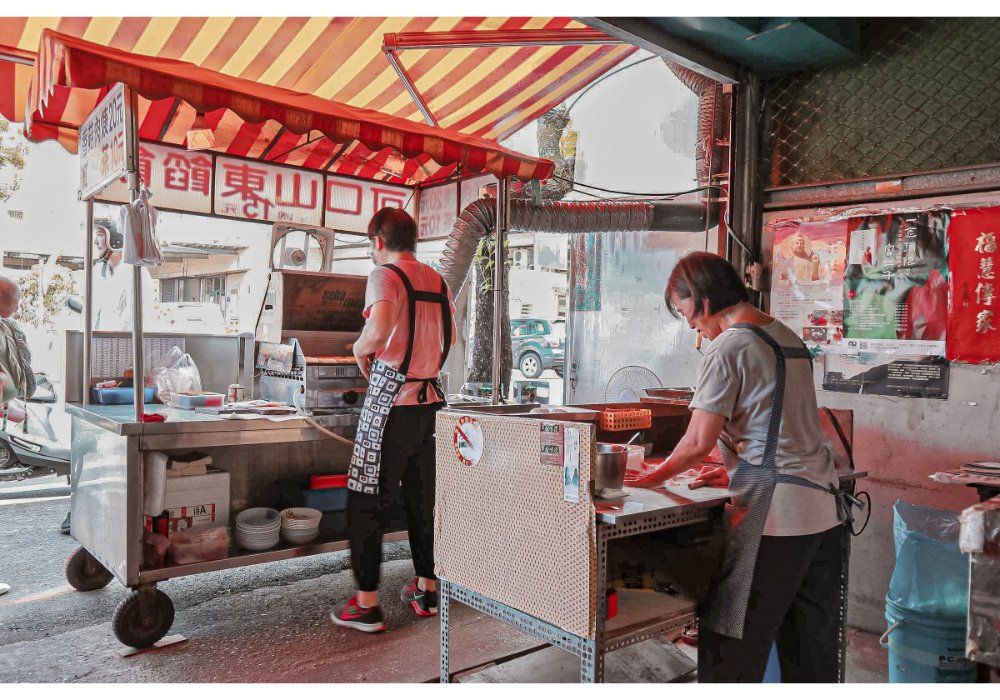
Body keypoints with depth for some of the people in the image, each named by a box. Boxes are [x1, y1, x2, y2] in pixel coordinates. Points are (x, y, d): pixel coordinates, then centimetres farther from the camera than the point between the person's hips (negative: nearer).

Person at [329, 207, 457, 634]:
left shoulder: (385, 275, -9)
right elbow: (450, 337, 24)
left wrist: (360, 349, -9)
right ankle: (427, 590, 26)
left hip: (390, 402, -7)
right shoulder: (437, 281, 12)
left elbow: (380, 327, -28)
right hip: (430, 400, 7)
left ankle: (366, 603, 8)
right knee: (423, 498, 16)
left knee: (367, 503, 3)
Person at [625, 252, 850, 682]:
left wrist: (655, 476, 3)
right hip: (826, 510, 9)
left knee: (729, 649, 1)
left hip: (776, 517, -9)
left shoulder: (728, 349, -12)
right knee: (811, 652, 18)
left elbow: (698, 443, -13)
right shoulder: (787, 337, 13)